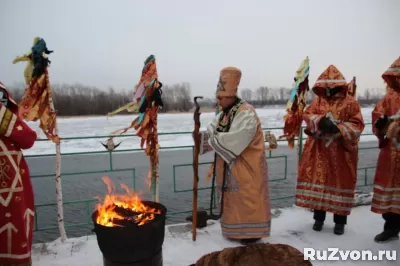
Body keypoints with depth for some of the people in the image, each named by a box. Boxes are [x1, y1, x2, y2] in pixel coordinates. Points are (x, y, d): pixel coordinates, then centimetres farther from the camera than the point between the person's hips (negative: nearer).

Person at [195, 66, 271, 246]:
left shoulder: (246, 113, -18)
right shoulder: (223, 114, 10)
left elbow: (236, 139, -29)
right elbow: (211, 132, 2)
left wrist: (212, 141, -24)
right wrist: (201, 136, -20)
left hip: (246, 166, -8)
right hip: (228, 167, 8)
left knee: (247, 198, -1)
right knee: (231, 197, 15)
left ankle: (251, 231, 13)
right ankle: (235, 229, 29)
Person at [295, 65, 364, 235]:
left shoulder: (350, 102, -1)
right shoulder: (318, 100, 9)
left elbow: (357, 124, -7)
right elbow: (307, 115, -3)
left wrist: (338, 129, -22)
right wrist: (321, 121, -22)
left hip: (341, 151, -2)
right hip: (319, 150, 3)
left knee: (340, 183, 5)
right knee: (318, 180, 6)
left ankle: (340, 221, 19)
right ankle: (319, 218, 21)